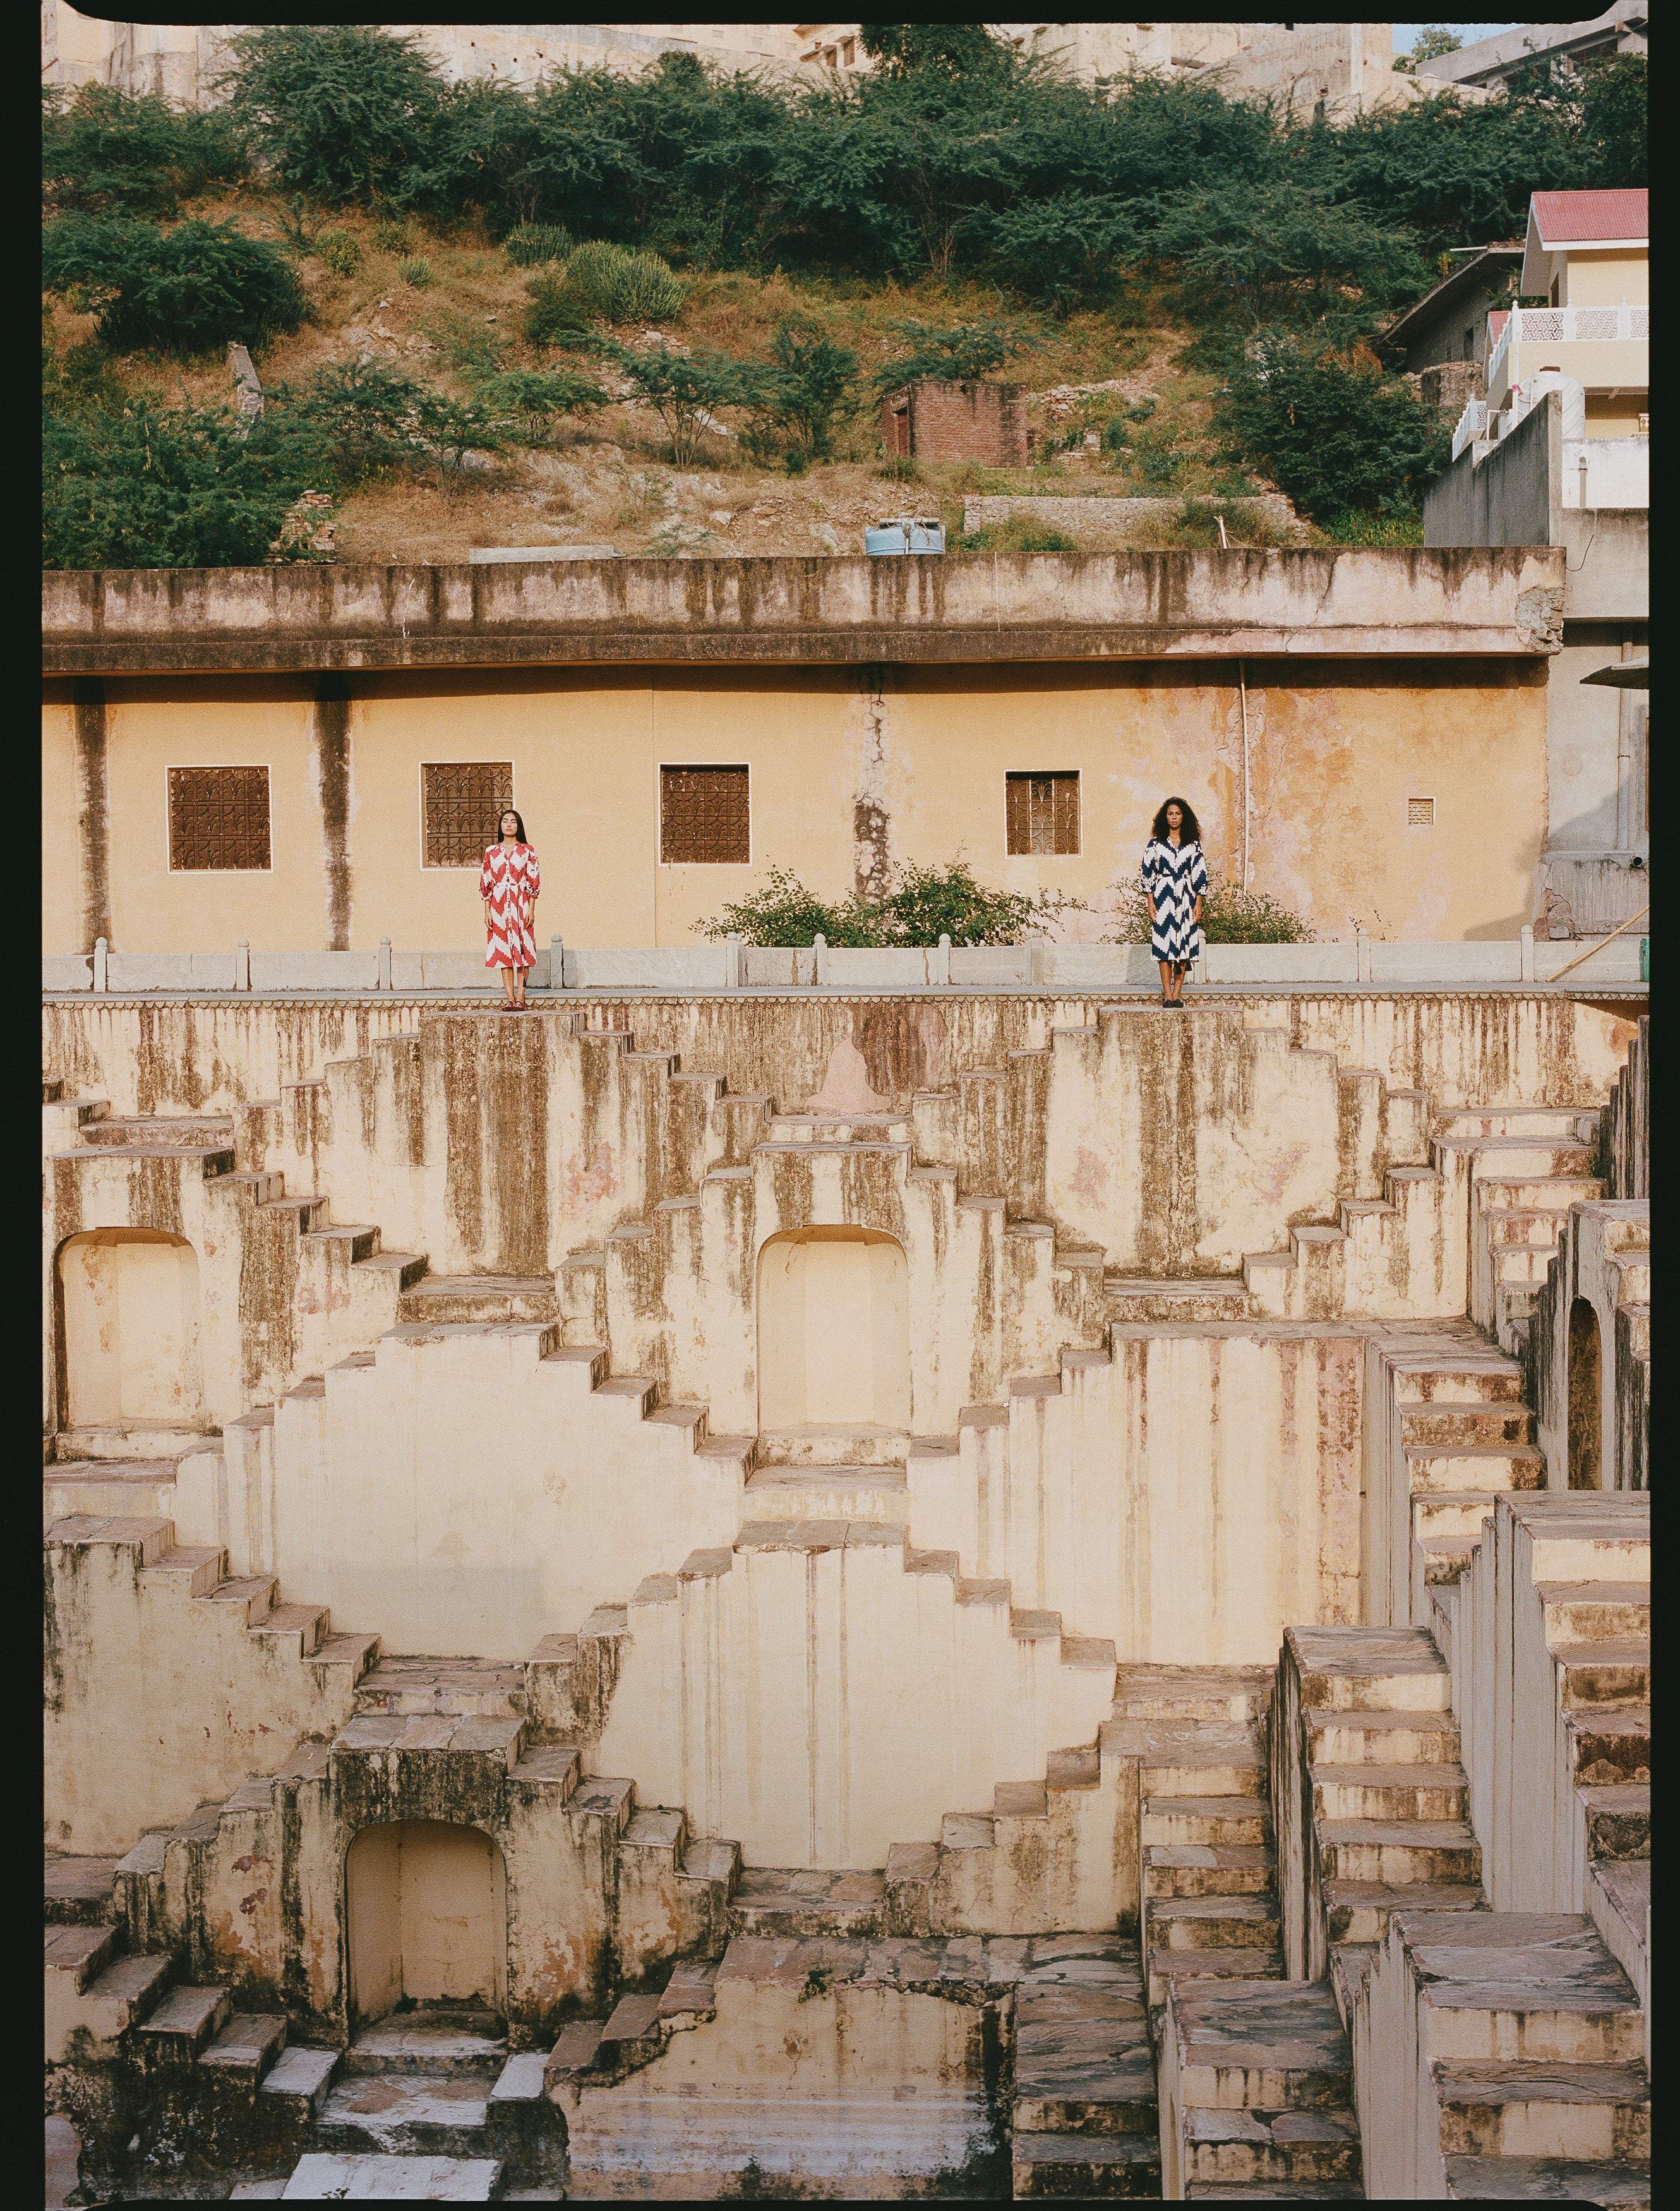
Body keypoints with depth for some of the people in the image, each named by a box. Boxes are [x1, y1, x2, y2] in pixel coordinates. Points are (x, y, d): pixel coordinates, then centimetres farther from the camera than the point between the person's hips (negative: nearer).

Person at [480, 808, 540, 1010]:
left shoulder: (527, 851, 4)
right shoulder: (492, 852, 8)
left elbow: (534, 882, 1)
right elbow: (486, 883, 8)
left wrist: (531, 909, -6)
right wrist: (487, 912, 2)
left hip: (521, 905, -2)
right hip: (499, 906, 2)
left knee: (522, 950, -5)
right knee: (503, 951, 0)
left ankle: (520, 998, -4)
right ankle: (509, 998, 1)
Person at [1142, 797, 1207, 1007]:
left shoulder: (1193, 844, 9)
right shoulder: (1155, 844, 5)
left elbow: (1200, 874, 8)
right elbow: (1148, 873, 4)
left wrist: (1198, 903, 1)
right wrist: (1150, 902, -4)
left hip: (1186, 898, 1)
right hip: (1163, 897, -1)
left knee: (1183, 946, -1)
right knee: (1164, 945, -6)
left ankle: (1177, 994, 3)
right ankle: (1167, 994, -4)